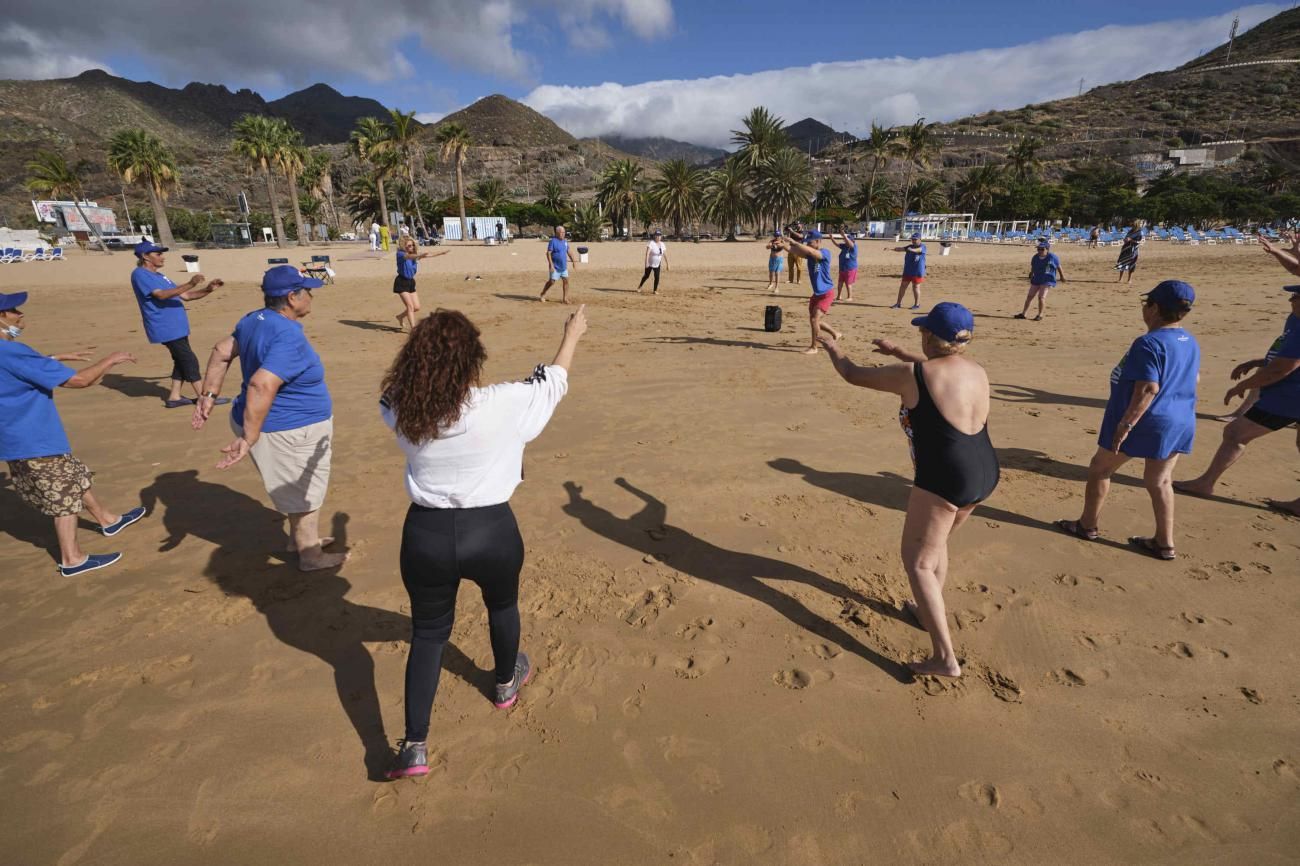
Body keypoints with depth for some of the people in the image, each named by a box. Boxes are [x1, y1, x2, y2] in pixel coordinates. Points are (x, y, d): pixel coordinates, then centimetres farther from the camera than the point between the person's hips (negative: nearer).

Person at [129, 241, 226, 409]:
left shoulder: (160, 276, 18)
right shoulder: (140, 274, -9)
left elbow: (185, 296, 18)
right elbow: (161, 295, -25)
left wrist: (208, 289, 2)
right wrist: (190, 285, -35)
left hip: (177, 327, 9)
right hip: (166, 329, -9)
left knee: (181, 361, 12)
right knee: (189, 361, -6)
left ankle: (174, 397, 18)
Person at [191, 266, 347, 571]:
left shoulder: (255, 320, 3)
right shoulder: (289, 336, -28)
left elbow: (221, 352, 10)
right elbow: (261, 385, -36)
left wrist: (208, 395, 12)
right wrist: (248, 440, -34)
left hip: (283, 424, 9)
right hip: (290, 432, -9)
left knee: (298, 489, 28)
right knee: (305, 494, 10)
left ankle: (300, 538, 46)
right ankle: (311, 556, 28)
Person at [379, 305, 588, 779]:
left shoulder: (401, 411, -9)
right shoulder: (501, 405, -19)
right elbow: (552, 383, -1)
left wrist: (428, 349, 30)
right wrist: (573, 335, 17)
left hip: (425, 535, 2)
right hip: (491, 533, -1)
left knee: (428, 633, 19)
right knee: (502, 606, 28)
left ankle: (414, 747, 21)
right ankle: (506, 683, 54)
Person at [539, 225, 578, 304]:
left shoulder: (565, 241, 10)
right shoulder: (553, 241, -12)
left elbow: (569, 252, 20)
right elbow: (548, 253, -16)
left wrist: (573, 261, 13)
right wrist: (551, 265, -23)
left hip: (564, 267, 7)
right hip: (555, 267, -6)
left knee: (566, 281, 0)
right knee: (552, 282, -4)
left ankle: (565, 299, 6)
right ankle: (542, 295, 14)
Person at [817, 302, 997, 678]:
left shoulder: (910, 375, -14)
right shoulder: (976, 371, 8)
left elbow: (853, 375, -1)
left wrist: (832, 349, 19)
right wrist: (897, 351, 40)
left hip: (944, 480, -8)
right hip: (985, 474, 8)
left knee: (918, 562, 4)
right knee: (936, 540, 29)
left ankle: (945, 658, 1)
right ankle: (930, 611, 44)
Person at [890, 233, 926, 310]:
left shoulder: (922, 246, -6)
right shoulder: (910, 246, 13)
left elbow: (918, 250, -28)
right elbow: (901, 249, 2)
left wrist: (912, 250, -50)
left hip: (917, 271, -6)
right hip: (907, 270, 6)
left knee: (916, 287, -1)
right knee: (902, 286, 6)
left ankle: (917, 304, 11)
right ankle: (898, 303, 13)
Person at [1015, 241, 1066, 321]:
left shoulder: (1052, 257, -11)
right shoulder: (1035, 257, 0)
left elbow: (1058, 267, 2)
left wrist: (1062, 277, 11)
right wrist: (1031, 277, 22)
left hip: (1048, 281, -5)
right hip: (1036, 280, 5)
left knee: (1041, 297, -14)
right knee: (1029, 296, 7)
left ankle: (1040, 315, -1)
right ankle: (1023, 313, 17)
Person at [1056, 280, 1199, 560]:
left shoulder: (1149, 343, -20)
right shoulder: (1190, 342, 9)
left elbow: (1148, 389, -26)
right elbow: (1191, 380, 20)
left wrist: (1125, 425, -24)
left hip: (1145, 422, -8)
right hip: (1181, 422, 8)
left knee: (1100, 468, 9)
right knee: (1159, 481, 15)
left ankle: (1088, 525, 21)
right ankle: (1165, 544, 19)